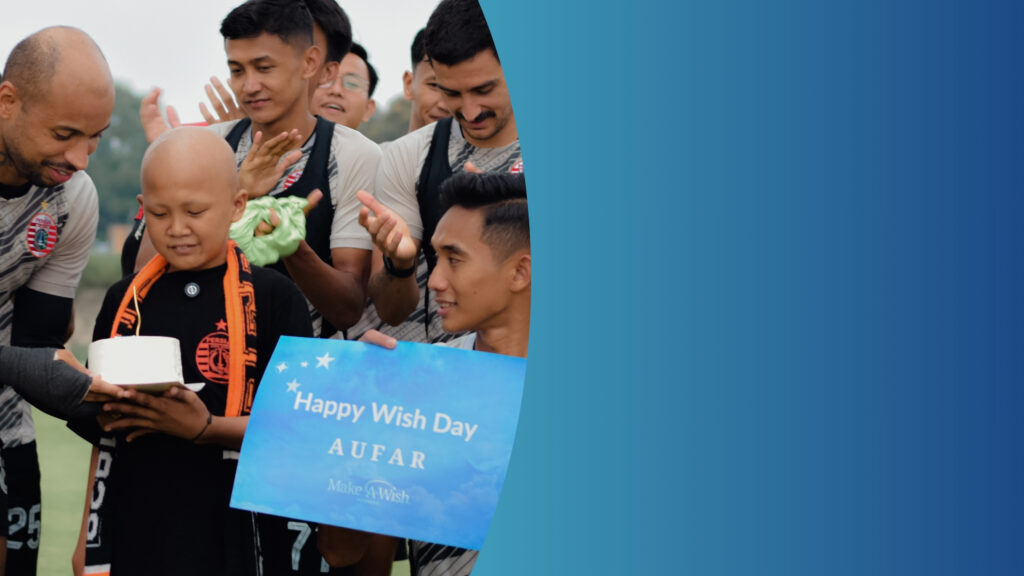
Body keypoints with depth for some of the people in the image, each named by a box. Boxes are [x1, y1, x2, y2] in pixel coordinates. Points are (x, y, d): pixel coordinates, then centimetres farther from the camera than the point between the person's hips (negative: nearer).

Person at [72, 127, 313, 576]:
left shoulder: (275, 298, -4)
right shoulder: (124, 301, 8)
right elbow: (102, 436, 14)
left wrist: (206, 429, -19)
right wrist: (88, 539, 11)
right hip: (127, 539, 3)